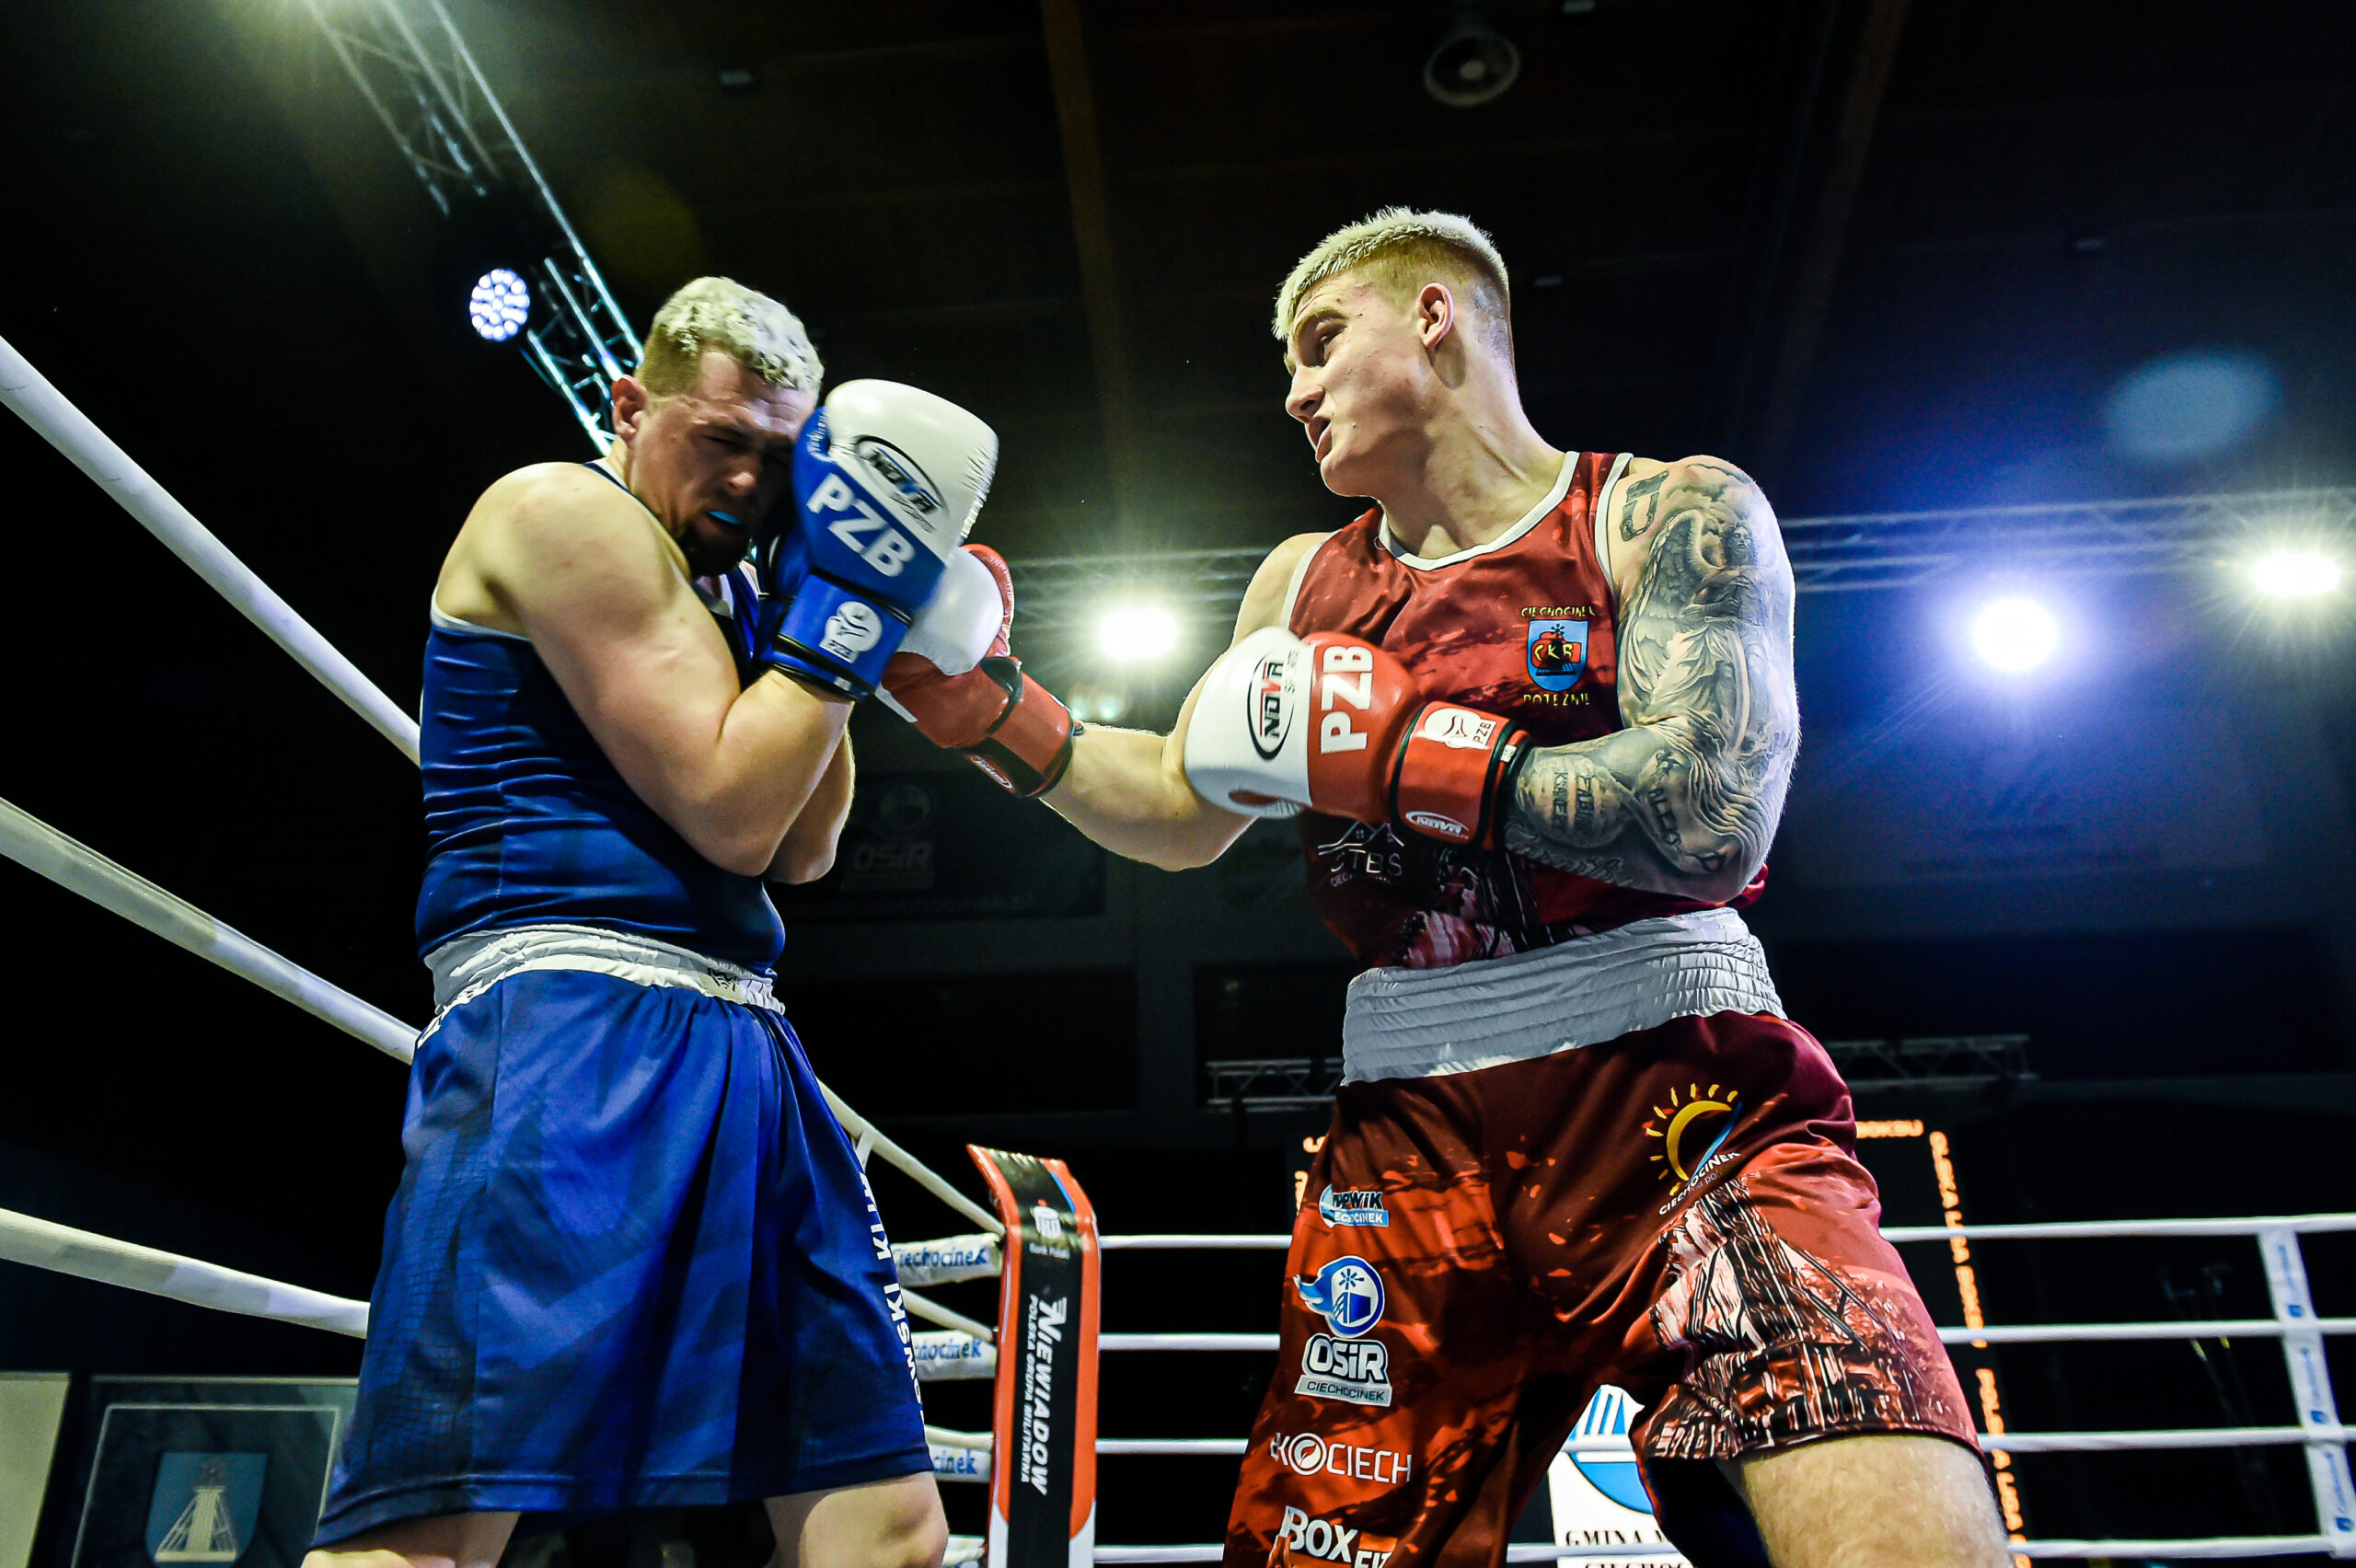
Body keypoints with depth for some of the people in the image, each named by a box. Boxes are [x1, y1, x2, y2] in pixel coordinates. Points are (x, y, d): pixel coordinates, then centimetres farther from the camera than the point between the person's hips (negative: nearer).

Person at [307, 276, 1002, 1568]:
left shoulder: (706, 587, 26)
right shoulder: (565, 511, -1)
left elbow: (801, 851, 19)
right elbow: (728, 815, -9)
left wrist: (819, 611, 14)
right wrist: (843, 602, -3)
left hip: (737, 1052, 9)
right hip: (575, 1025, -9)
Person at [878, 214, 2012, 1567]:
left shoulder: (1672, 513, 1)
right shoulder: (1307, 582, 17)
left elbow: (1711, 818, -15)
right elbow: (1184, 810, 23)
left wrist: (1392, 753, -13)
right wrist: (996, 714, 11)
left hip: (1684, 1098, -4)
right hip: (1414, 1139, 4)